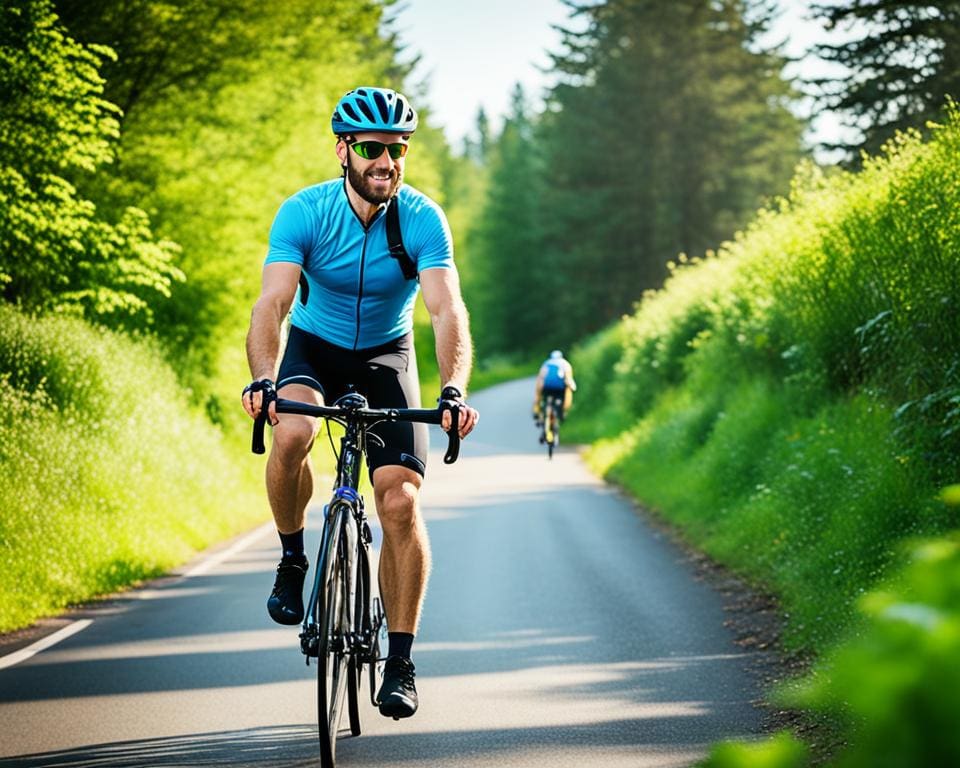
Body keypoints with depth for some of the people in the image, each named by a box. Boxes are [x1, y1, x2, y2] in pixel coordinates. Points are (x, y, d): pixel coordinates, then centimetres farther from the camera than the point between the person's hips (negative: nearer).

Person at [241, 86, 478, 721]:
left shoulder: (424, 219, -21)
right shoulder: (304, 212, -22)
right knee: (292, 433, -34)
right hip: (315, 346, 0)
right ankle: (292, 558, -6)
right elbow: (273, 302, -32)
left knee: (401, 502, -14)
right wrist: (263, 379, -50)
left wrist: (454, 390, -48)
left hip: (386, 356, 0)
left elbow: (448, 311, -31)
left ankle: (400, 662, -4)